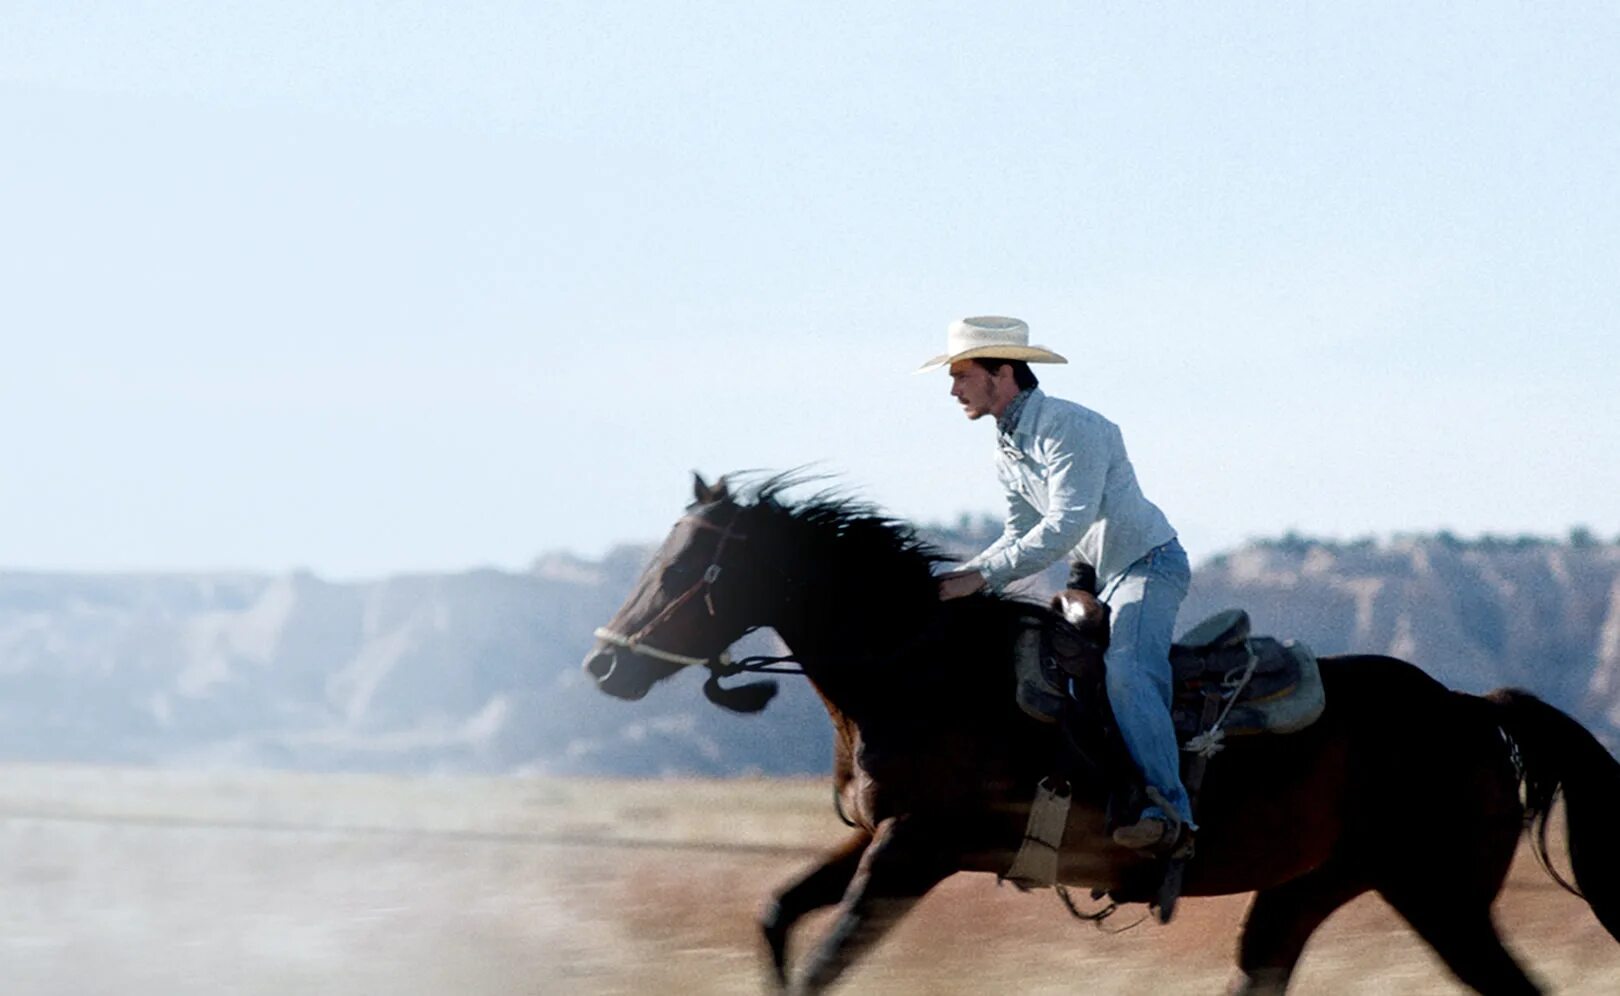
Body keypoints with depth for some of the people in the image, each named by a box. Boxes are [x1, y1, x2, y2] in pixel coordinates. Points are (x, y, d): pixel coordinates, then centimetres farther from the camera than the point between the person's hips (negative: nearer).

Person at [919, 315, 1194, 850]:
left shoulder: (1069, 428, -21)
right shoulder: (1007, 450, 8)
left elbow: (1064, 527, -28)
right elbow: (1022, 535, 14)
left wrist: (982, 575, -30)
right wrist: (959, 579, -2)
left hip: (1148, 564, -10)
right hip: (1095, 577, 10)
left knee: (1125, 674, -28)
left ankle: (1167, 808, -33)